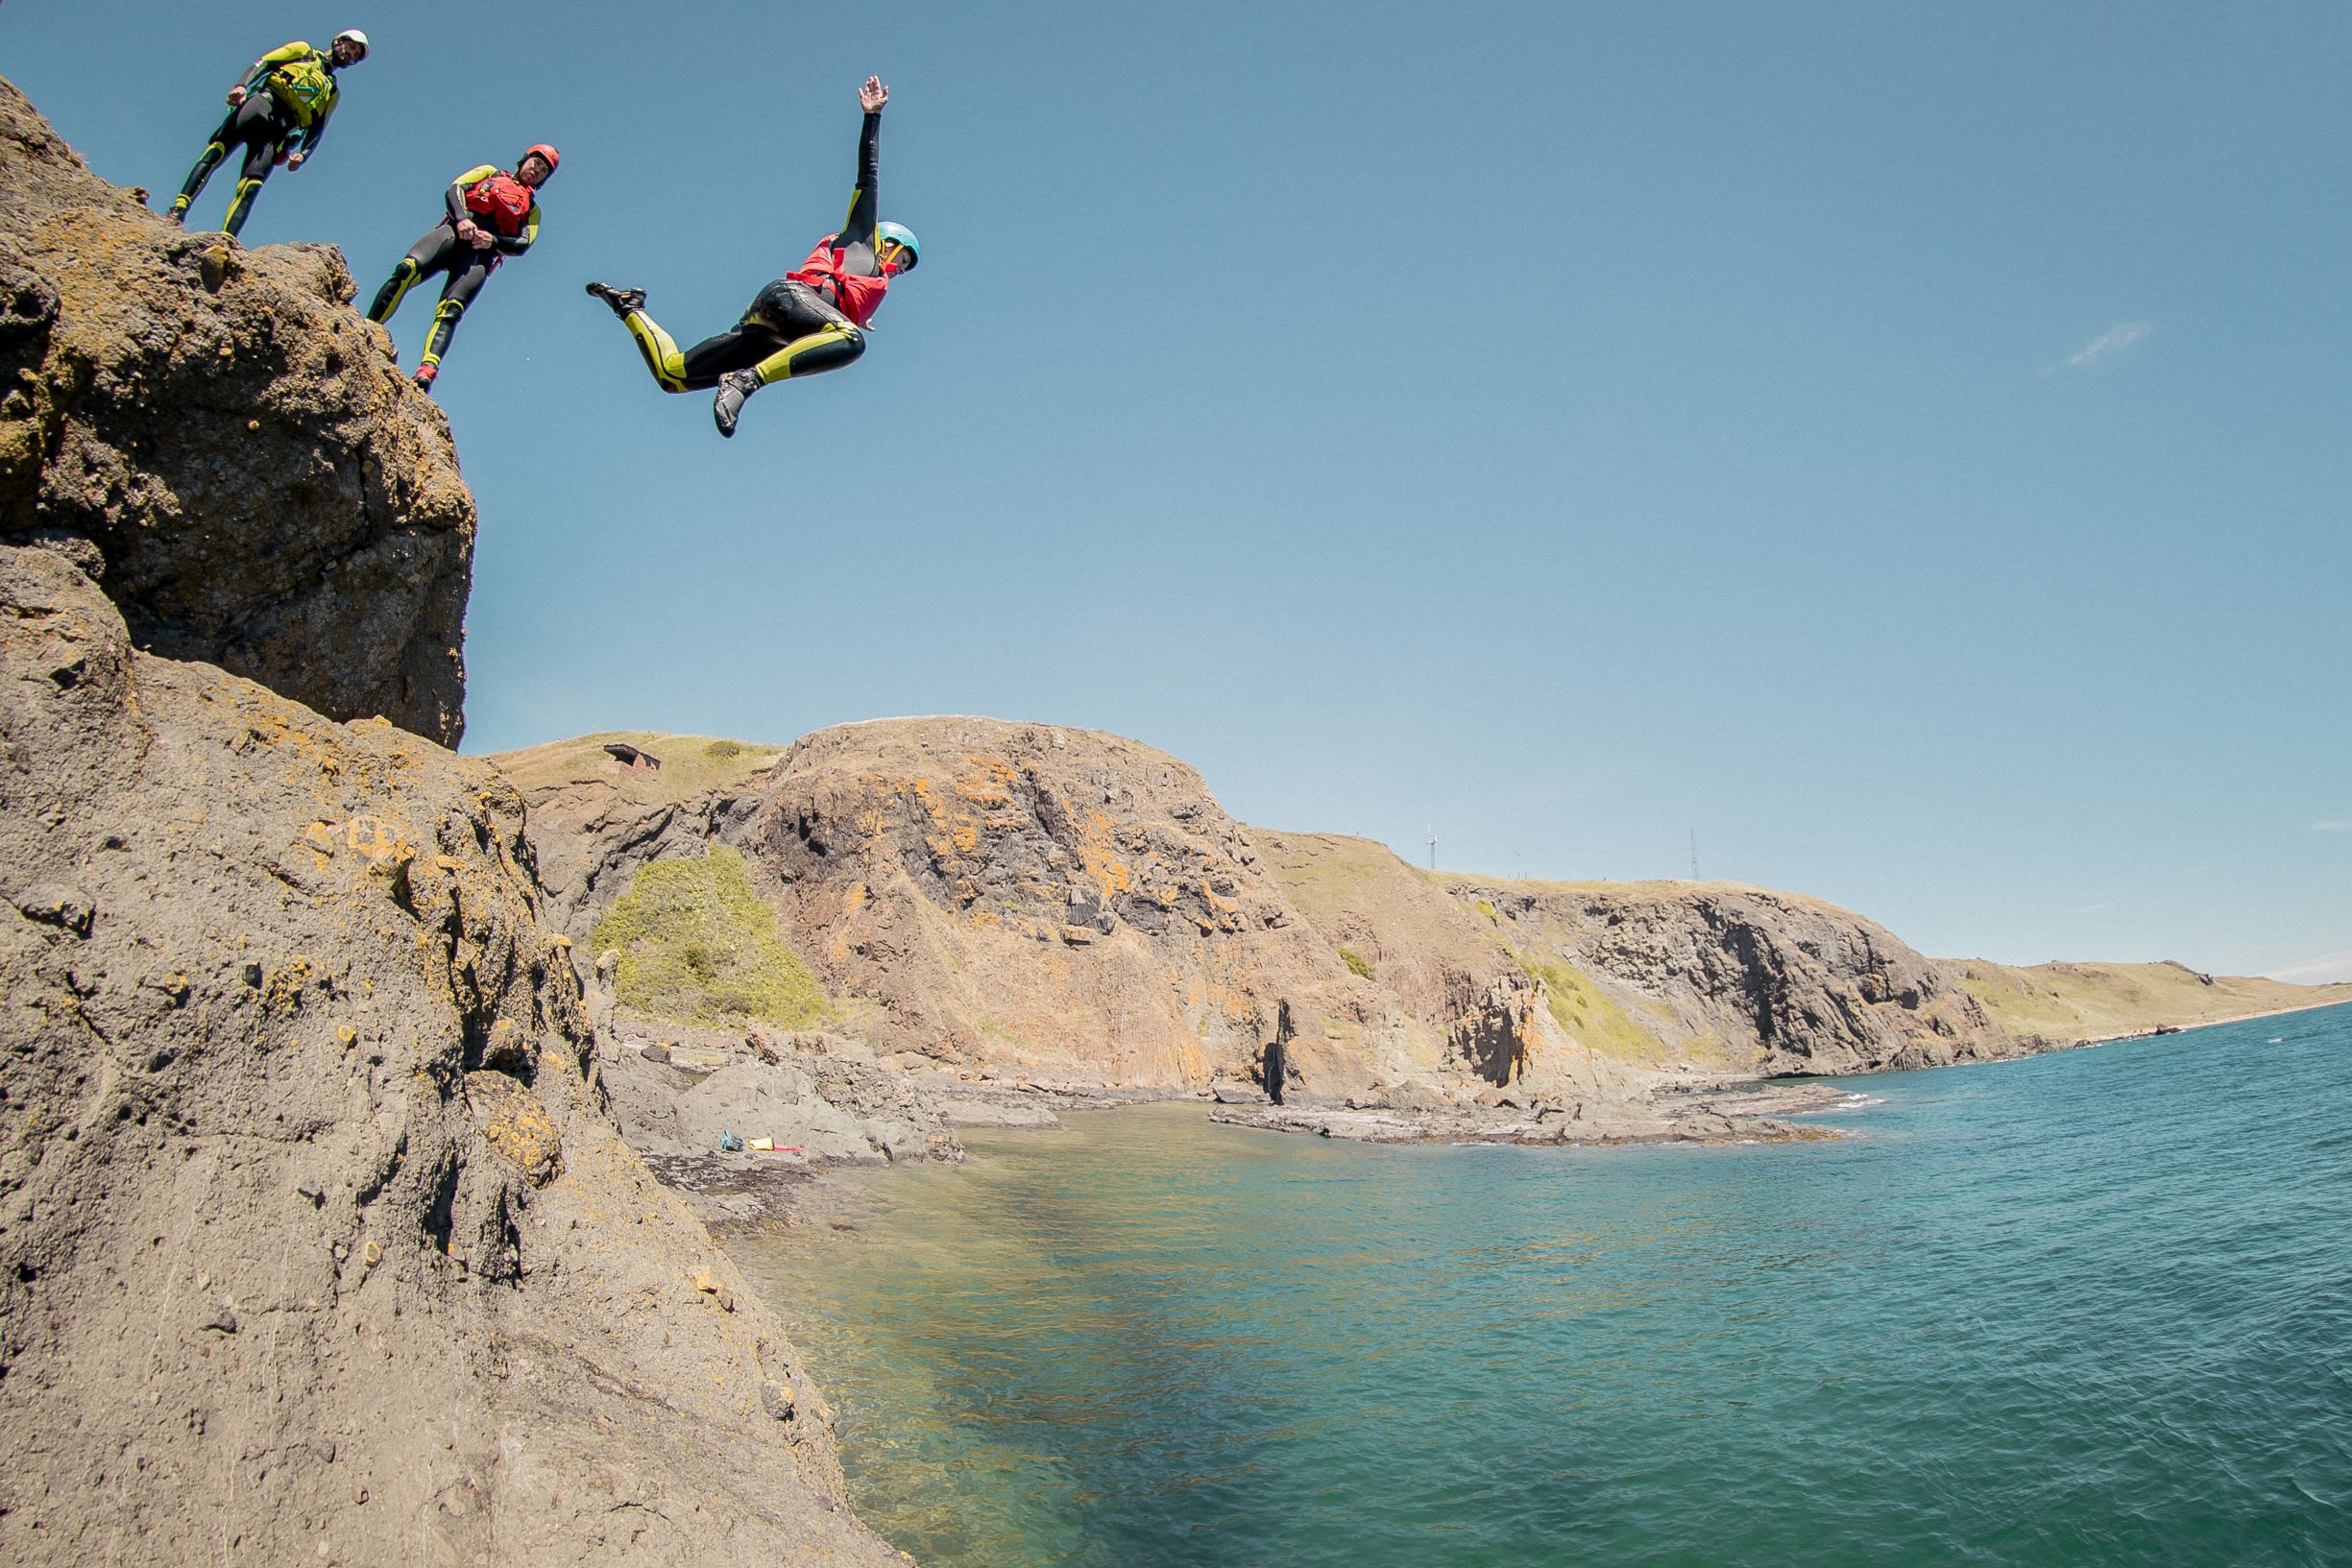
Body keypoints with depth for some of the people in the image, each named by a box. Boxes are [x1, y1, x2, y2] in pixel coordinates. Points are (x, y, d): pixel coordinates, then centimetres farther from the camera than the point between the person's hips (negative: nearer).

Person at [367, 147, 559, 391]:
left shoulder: (533, 209, 31)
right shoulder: (490, 172, 31)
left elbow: (522, 245, 13)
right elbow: (454, 189, 14)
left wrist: (493, 241, -8)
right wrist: (461, 218, -7)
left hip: (481, 253, -1)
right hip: (456, 230, 1)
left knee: (451, 310, -26)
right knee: (407, 269, -28)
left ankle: (427, 371, -47)